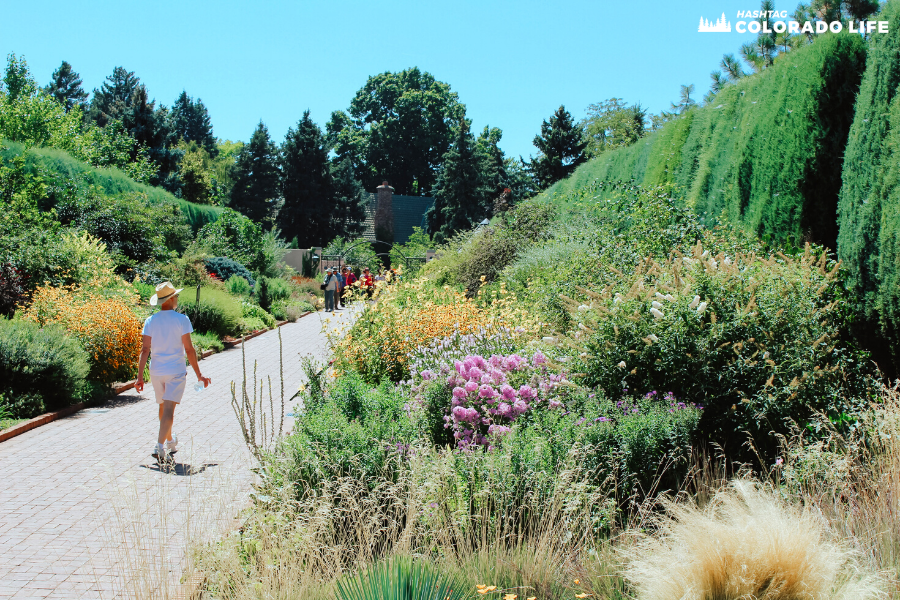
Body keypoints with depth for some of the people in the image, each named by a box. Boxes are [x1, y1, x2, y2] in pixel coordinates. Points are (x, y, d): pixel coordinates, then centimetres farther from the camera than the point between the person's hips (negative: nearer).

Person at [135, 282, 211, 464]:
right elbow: (189, 349, -9)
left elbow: (145, 350, -4)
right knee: (169, 409, -7)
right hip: (176, 371, -4)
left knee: (163, 407, 21)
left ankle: (170, 441, 37)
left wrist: (140, 377, -2)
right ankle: (160, 447, -21)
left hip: (156, 371, 4)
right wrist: (199, 375, -2)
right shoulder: (181, 320, -8)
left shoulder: (150, 321, 1)